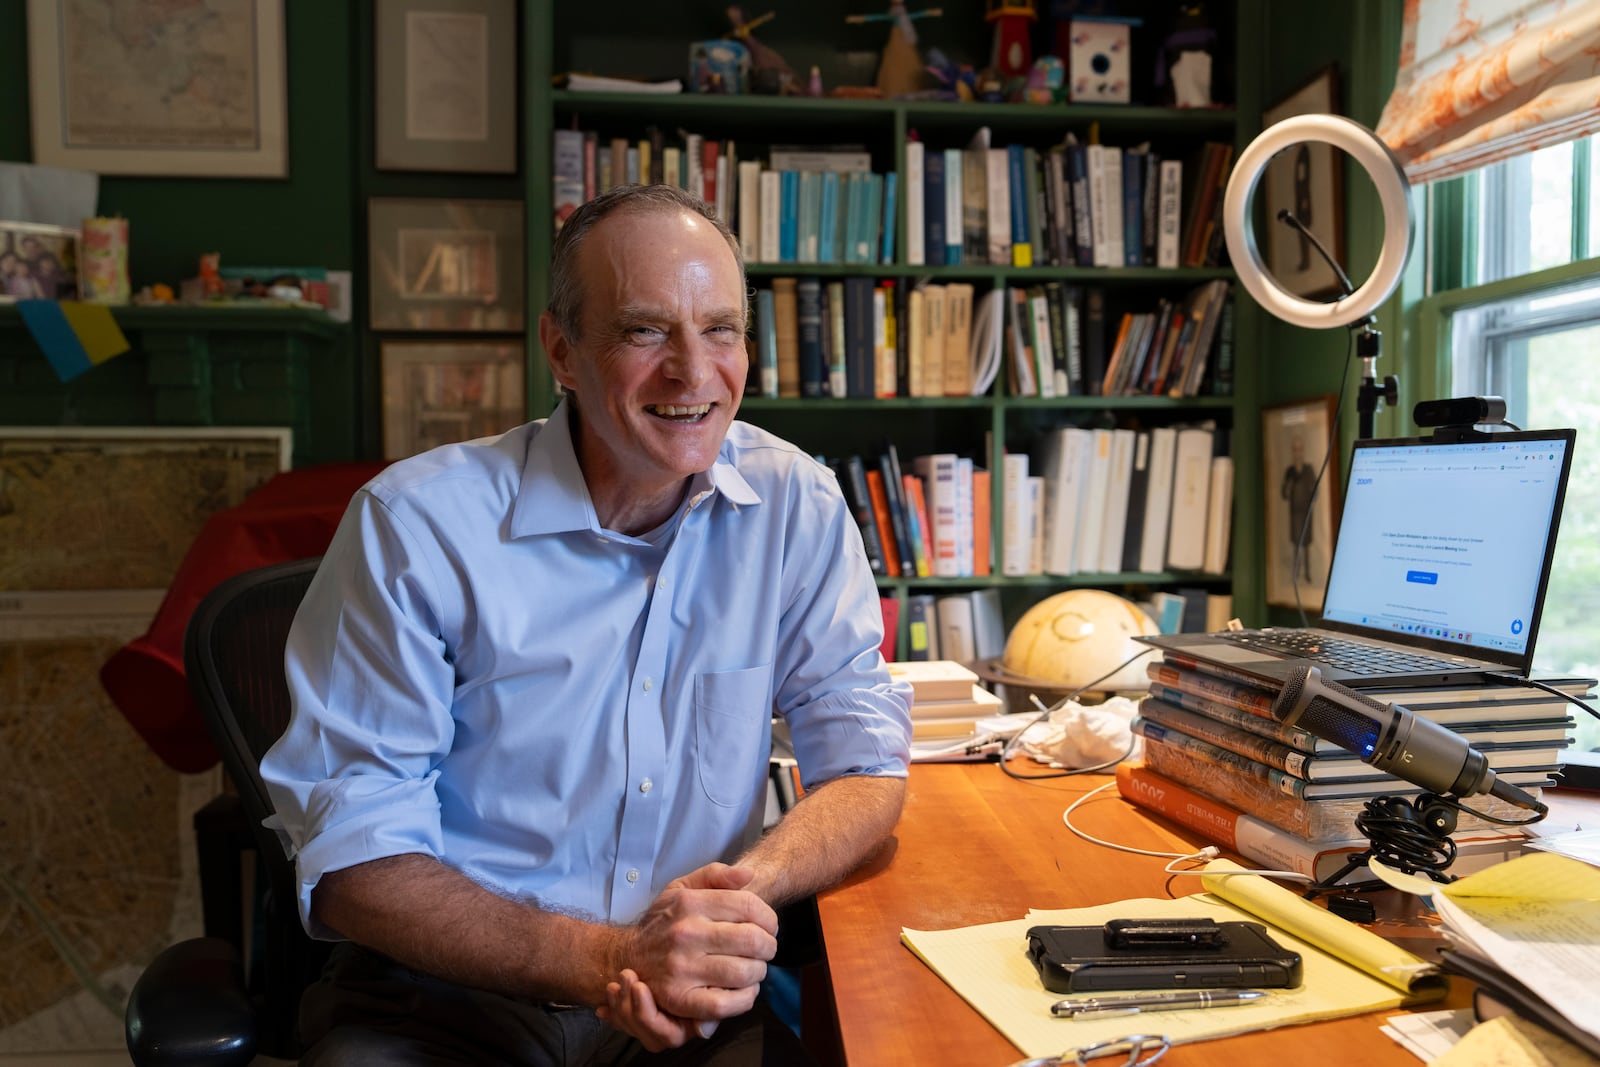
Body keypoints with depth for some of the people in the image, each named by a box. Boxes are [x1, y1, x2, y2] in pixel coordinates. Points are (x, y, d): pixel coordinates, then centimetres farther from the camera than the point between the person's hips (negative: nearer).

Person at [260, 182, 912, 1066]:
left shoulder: (797, 506, -1)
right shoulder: (416, 524, -9)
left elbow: (865, 766, 2)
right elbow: (351, 857, -9)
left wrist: (745, 887, -18)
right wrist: (605, 960, -21)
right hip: (445, 992, -1)